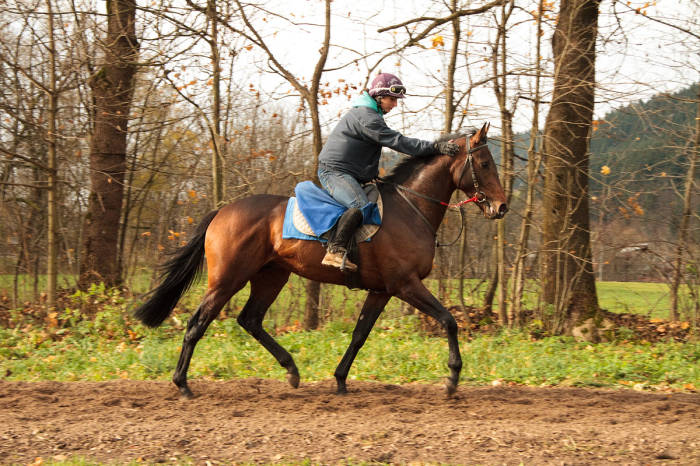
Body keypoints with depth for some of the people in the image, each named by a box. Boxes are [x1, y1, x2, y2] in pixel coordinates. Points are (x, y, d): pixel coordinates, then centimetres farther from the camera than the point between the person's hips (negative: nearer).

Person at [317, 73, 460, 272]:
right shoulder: (366, 117, -16)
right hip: (334, 171, -11)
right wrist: (437, 147, -24)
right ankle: (335, 252, -37)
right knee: (360, 206, -32)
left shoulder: (368, 114, 19)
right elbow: (398, 142, -22)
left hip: (348, 174, 11)